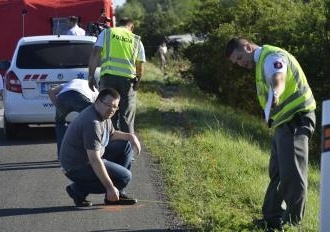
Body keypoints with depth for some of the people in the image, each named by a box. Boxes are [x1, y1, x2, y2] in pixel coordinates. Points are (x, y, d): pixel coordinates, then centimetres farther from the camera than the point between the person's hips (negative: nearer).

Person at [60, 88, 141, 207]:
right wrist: (110, 187, -29)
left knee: (126, 146, 11)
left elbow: (112, 134, 27)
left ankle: (116, 195, 11)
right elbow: (94, 160, -31)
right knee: (125, 176, -17)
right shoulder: (92, 123, -28)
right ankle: (79, 189, -6)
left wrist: (130, 136, 7)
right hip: (77, 168, -11)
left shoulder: (104, 113, 4)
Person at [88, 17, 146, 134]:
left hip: (108, 77, -1)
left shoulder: (106, 33, 13)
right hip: (128, 77, 1)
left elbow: (95, 54, 2)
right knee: (126, 118, 6)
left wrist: (91, 76, 1)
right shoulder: (137, 41, 17)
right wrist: (137, 82, 28)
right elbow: (140, 67, 14)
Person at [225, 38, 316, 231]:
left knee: (292, 173, -10)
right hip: (285, 122, 11)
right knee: (277, 173, 17)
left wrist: (275, 94, -59)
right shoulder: (262, 62, 18)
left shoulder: (271, 56, -17)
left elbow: (279, 79, -39)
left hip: (295, 120, -11)